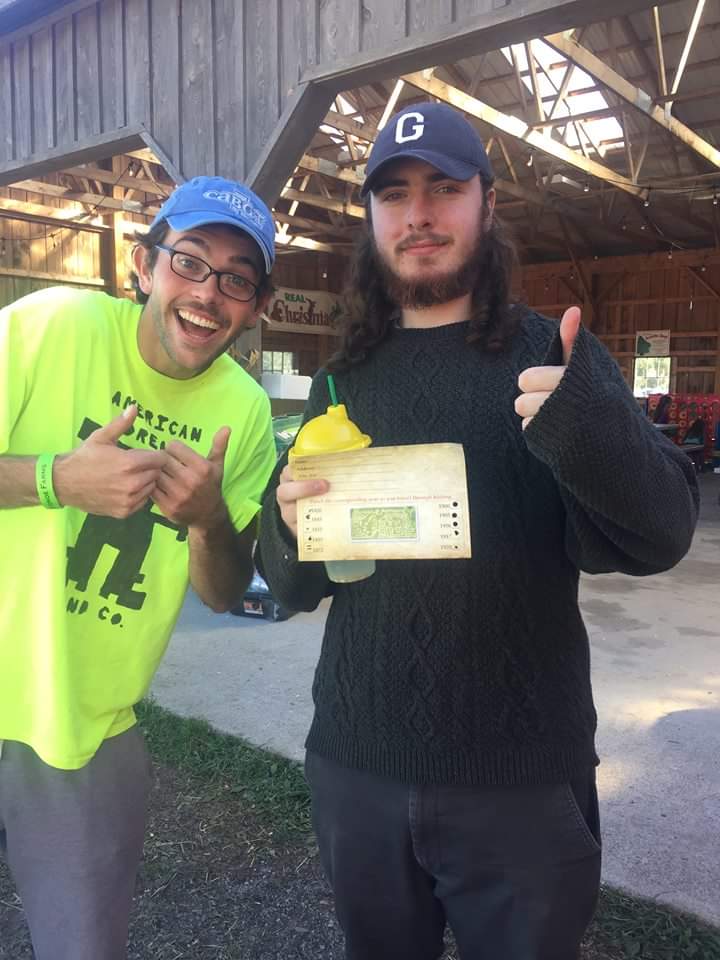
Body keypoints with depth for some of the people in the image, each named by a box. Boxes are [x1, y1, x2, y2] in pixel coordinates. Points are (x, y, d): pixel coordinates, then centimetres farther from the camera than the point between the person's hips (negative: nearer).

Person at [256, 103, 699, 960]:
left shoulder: (553, 358, -3)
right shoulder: (342, 380, 5)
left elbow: (659, 536, -12)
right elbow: (291, 586, 8)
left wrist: (589, 431, -32)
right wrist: (289, 532, -15)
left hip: (522, 780, -2)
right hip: (355, 768, 3)